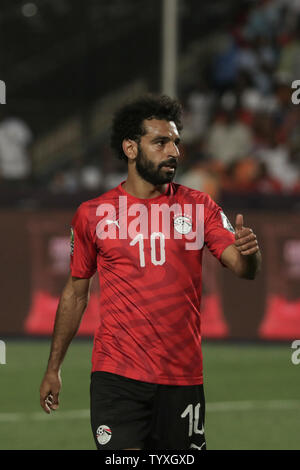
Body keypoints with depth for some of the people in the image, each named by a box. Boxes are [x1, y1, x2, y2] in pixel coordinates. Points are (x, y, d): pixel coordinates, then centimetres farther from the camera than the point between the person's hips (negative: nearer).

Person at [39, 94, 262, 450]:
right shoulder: (92, 214, 4)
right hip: (116, 377, -2)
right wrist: (53, 367, 14)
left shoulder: (199, 207, 6)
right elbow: (75, 293, 13)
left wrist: (248, 253, -27)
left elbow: (243, 269, -2)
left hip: (182, 379, 2)